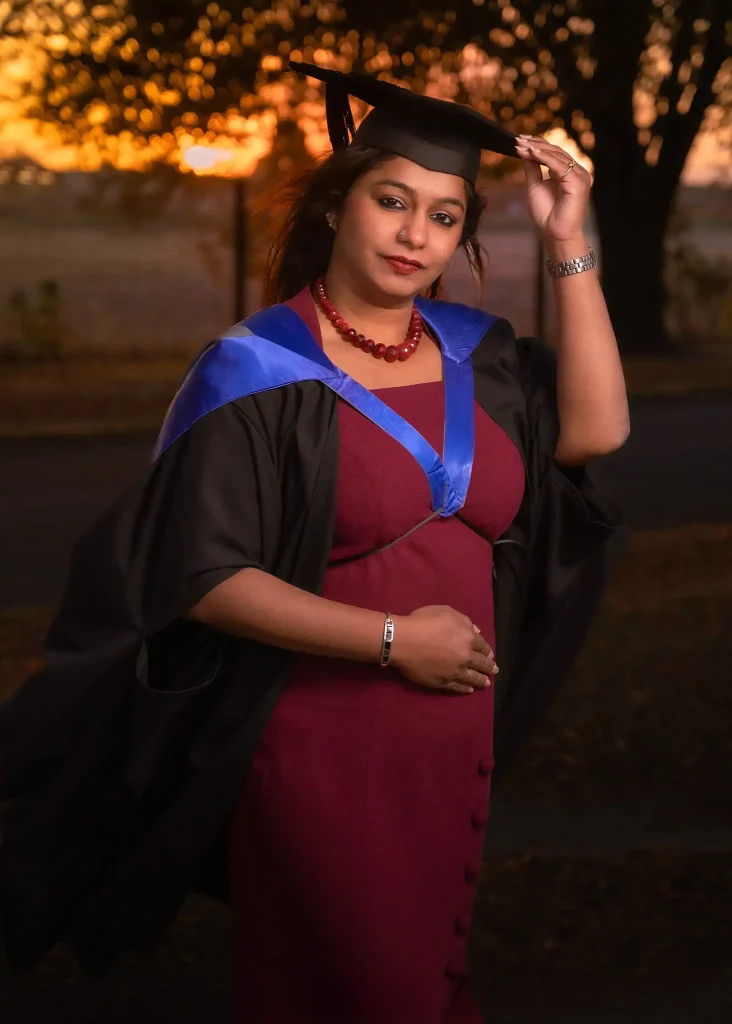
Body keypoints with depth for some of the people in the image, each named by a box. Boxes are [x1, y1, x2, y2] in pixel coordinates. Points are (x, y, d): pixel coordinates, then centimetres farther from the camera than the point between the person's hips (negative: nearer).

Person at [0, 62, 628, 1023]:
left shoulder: (474, 353, 7)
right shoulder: (259, 373, -10)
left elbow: (595, 430, -7)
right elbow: (201, 577, -15)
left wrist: (569, 244, -8)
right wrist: (391, 639, -19)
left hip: (452, 741, 6)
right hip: (317, 752, -5)